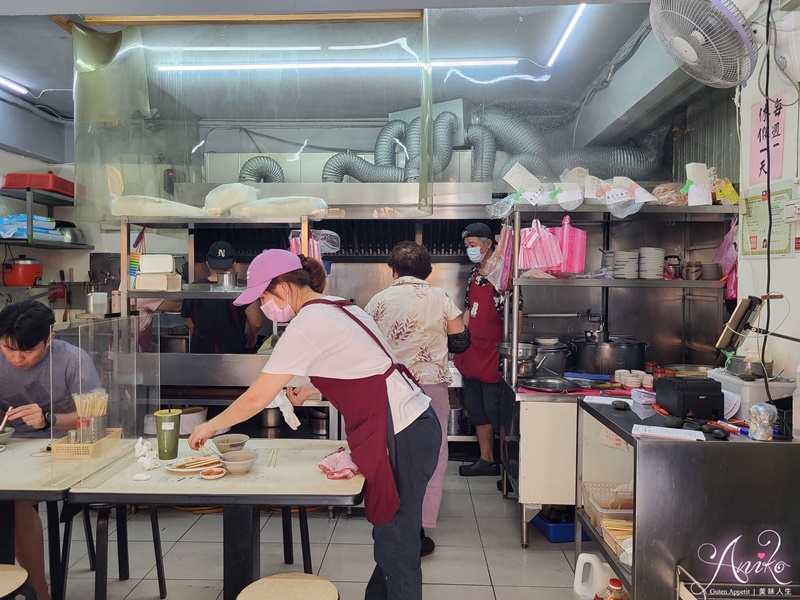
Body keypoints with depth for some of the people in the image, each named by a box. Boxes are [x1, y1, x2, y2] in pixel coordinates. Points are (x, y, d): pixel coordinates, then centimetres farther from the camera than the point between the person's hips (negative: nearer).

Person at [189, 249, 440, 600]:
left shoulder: (307, 323, -13)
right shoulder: (338, 307, 13)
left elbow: (256, 399, -11)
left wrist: (210, 426, 5)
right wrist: (311, 391, 16)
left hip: (401, 435, -9)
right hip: (416, 424, 9)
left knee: (396, 547, 3)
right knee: (389, 535, 18)